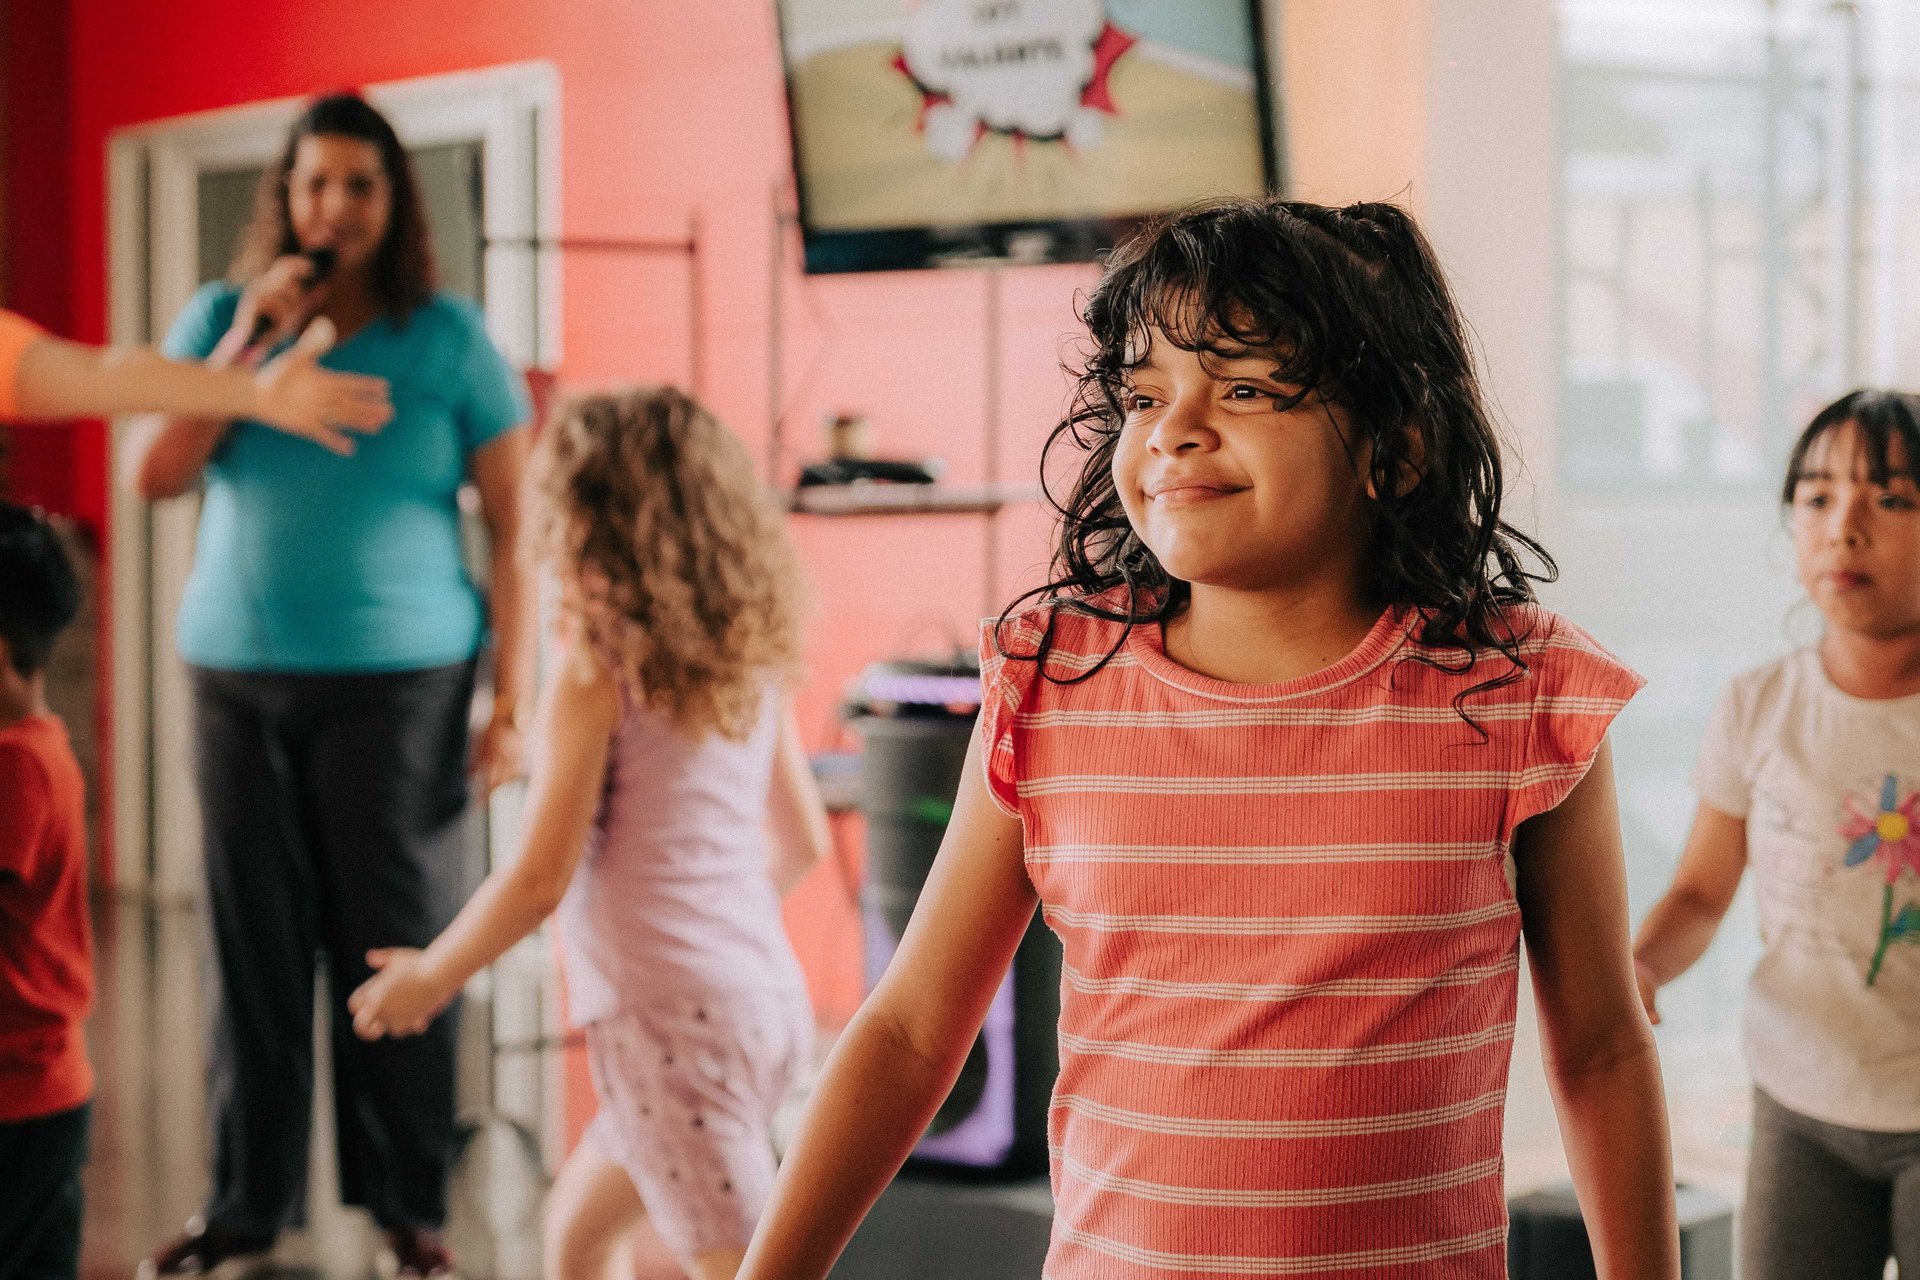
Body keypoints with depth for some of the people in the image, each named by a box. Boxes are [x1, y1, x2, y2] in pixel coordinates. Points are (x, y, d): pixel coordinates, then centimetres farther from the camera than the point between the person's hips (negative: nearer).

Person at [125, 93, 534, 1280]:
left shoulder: (448, 336, -1)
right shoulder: (221, 316, 7)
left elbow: (516, 526, -2)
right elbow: (154, 474, -2)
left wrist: (513, 703, -8)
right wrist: (252, 342, -10)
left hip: (401, 682, -2)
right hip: (242, 679, 2)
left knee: (395, 946, 1)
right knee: (255, 942, 6)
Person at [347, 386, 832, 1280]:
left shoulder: (598, 671, -11)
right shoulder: (750, 657, 8)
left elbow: (542, 878, -12)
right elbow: (804, 838, 16)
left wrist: (430, 977, 3)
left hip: (670, 1020, -8)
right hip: (771, 999, 8)